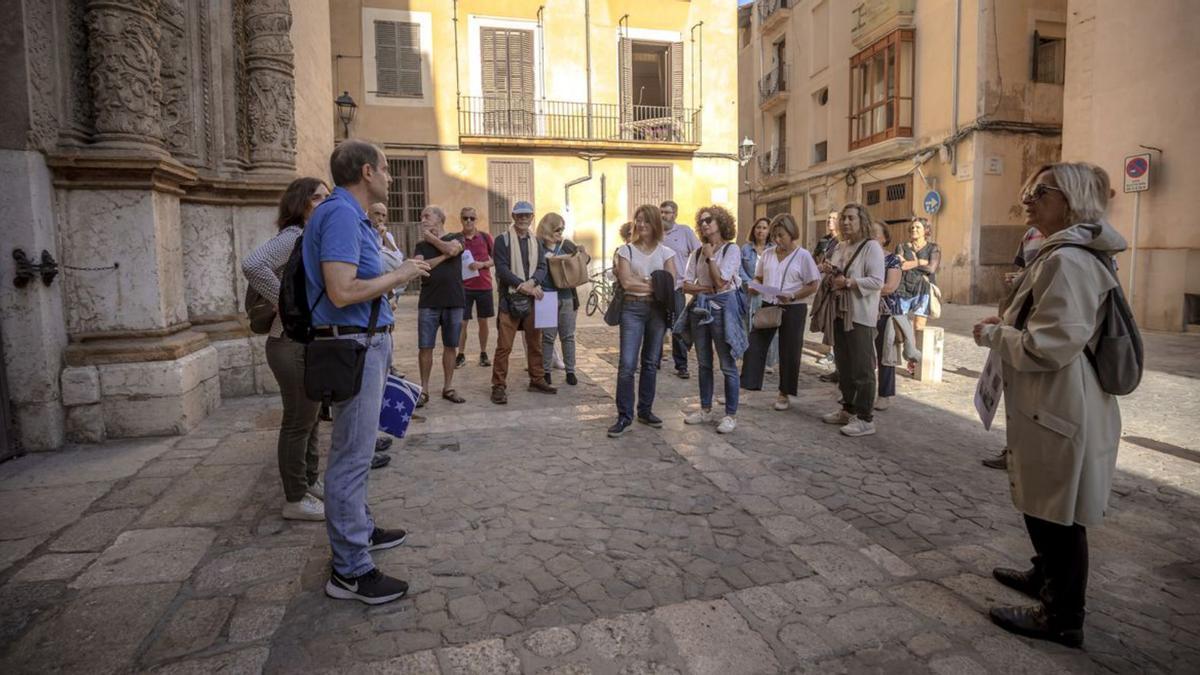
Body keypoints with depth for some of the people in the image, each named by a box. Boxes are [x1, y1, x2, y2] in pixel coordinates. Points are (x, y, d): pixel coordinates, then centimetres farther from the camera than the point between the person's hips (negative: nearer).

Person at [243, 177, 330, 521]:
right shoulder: (294, 237, -15)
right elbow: (253, 264, -32)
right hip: (294, 344, -9)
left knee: (310, 418, 19)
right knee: (297, 422, 1)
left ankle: (311, 482, 34)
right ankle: (295, 500, 14)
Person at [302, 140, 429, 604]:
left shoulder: (350, 215, 15)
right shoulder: (341, 215, -17)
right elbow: (342, 292, -27)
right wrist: (399, 275, -16)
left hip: (366, 343, 11)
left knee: (356, 449, 20)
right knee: (352, 455, -4)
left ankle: (360, 530, 36)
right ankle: (350, 571, 7)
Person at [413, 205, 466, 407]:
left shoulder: (456, 238, 7)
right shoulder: (421, 245, 11)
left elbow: (452, 249, -16)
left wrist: (431, 237, -2)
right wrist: (443, 256, -8)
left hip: (454, 301, -1)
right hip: (428, 303, 1)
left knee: (450, 346, 6)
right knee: (425, 347, -1)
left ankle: (448, 387, 16)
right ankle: (424, 390, 8)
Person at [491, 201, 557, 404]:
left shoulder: (536, 242, 14)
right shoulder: (502, 240, -1)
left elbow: (542, 267, 4)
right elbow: (502, 269, -11)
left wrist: (532, 282, -17)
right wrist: (523, 285, -20)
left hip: (532, 299, 5)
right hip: (510, 299, -5)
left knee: (535, 342, 12)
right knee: (504, 345, -6)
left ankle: (537, 380, 24)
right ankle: (499, 386, 1)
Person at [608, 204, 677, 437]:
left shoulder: (665, 252, 7)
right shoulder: (626, 250, 3)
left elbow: (670, 285, -2)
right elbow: (626, 283, -9)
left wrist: (639, 281, -8)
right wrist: (654, 284, -6)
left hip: (658, 310, 2)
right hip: (632, 309, -2)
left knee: (651, 363, 10)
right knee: (627, 364, -8)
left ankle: (645, 411, 23)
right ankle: (624, 417, 1)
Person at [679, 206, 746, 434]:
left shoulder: (731, 250, -5)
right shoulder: (697, 253, 10)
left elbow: (720, 281, -16)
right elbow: (686, 286, 5)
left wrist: (710, 257, -9)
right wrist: (706, 289, -11)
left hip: (722, 308, -6)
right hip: (700, 308, 6)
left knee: (728, 365, -2)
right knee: (703, 364, 13)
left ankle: (731, 415, 8)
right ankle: (705, 410, 24)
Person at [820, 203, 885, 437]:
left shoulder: (872, 246, -9)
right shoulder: (840, 247, 14)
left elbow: (877, 281, -17)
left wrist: (848, 282, -24)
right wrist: (830, 271, 3)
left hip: (861, 315, -8)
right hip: (841, 312, 8)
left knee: (862, 367, -4)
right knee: (843, 365, 15)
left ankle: (865, 419, 3)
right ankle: (848, 410, 27)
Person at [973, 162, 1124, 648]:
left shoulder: (1066, 260, -21)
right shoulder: (1075, 254, 14)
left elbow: (1049, 346, -26)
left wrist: (992, 334, -12)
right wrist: (1005, 323, 11)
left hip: (1060, 410, -11)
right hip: (1055, 405, 11)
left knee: (1058, 514, 4)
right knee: (1045, 507, 25)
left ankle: (1063, 618, 20)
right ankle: (1046, 577, 43)